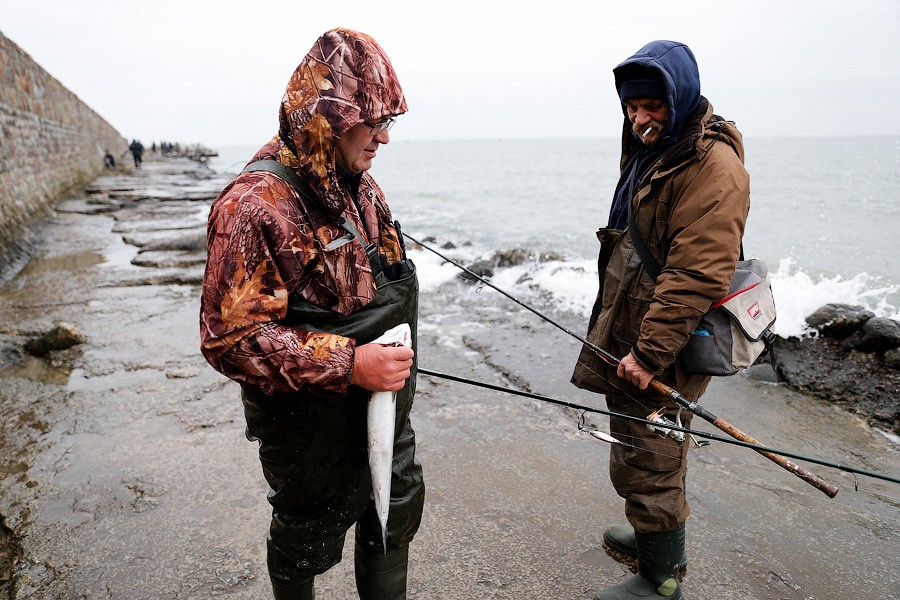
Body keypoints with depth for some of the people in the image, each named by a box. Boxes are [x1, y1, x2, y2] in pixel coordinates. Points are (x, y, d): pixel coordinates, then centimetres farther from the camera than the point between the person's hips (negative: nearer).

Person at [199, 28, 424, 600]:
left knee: (397, 510, 24)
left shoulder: (360, 186, 3)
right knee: (308, 538, 16)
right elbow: (229, 337, -27)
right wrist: (347, 364, -31)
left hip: (385, 406, 8)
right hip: (314, 427, -8)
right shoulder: (256, 204, -25)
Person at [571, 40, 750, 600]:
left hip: (660, 351, -10)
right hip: (628, 338, 10)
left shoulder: (713, 164, -19)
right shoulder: (651, 150, 13)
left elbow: (696, 275, -26)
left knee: (645, 464, 1)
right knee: (652, 452, 24)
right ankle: (659, 536, 44)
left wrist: (648, 352, -25)